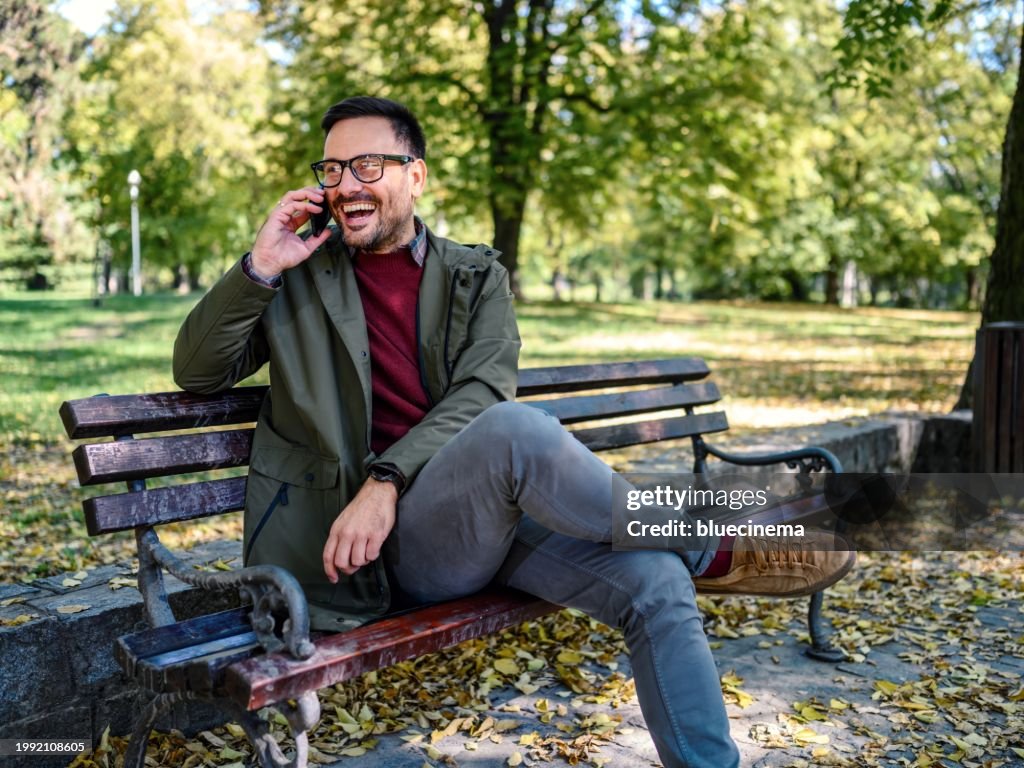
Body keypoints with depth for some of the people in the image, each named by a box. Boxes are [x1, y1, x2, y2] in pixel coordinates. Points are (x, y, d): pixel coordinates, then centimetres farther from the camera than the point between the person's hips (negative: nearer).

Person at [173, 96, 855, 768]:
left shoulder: (476, 276, 11)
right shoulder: (300, 278, 11)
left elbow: (484, 390, -5)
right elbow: (198, 373, 8)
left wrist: (387, 479, -21)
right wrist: (260, 266, -7)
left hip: (501, 514, 3)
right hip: (396, 536, -2)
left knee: (655, 582, -20)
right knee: (513, 429, -33)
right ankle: (709, 549, -14)